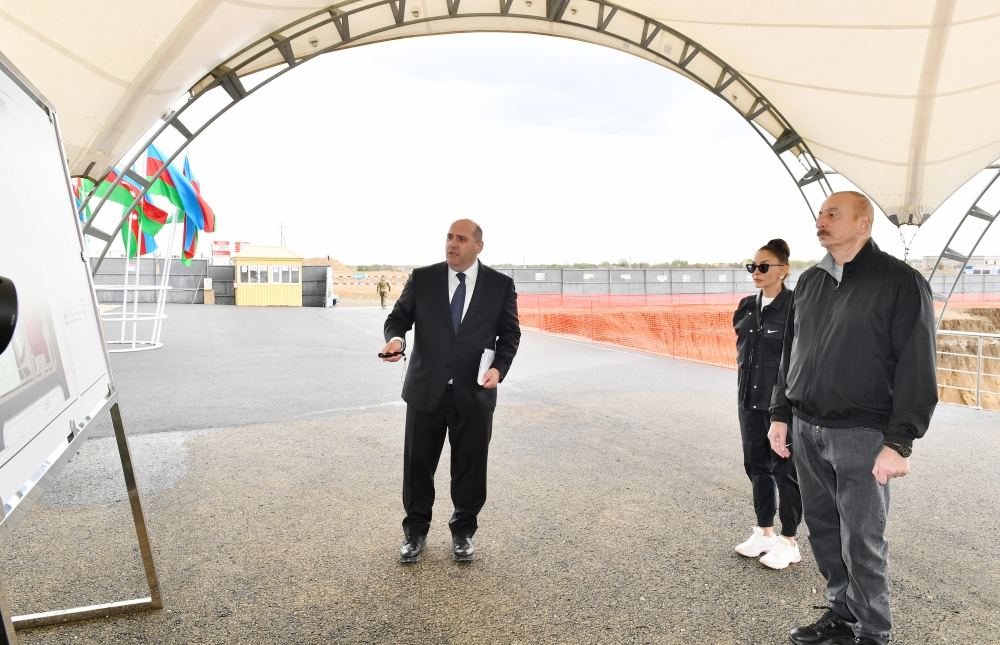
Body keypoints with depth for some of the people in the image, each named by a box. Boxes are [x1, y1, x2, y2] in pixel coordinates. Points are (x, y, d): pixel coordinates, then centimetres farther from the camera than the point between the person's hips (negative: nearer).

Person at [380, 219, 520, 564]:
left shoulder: (501, 285, 1)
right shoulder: (422, 278, 1)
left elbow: (510, 333, 4)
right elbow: (399, 317, 3)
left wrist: (499, 367, -12)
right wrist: (395, 338, -20)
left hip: (474, 393, 0)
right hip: (426, 390, 1)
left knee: (470, 467, 10)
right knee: (417, 464, 10)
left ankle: (463, 531, 32)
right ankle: (416, 531, 30)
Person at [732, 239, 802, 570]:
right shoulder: (747, 306, 8)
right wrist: (745, 383, 13)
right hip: (750, 399, 7)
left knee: (784, 469, 5)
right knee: (756, 465, 14)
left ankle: (789, 542, 19)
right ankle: (764, 531, 30)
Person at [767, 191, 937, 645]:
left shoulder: (900, 281, -6)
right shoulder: (809, 282, 11)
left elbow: (916, 367, -11)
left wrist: (899, 442, -15)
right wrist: (780, 414, 13)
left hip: (860, 434, -5)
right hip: (805, 429, 6)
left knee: (861, 542, 4)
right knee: (822, 529, 14)